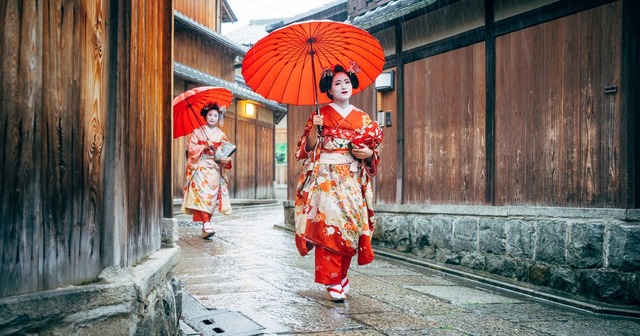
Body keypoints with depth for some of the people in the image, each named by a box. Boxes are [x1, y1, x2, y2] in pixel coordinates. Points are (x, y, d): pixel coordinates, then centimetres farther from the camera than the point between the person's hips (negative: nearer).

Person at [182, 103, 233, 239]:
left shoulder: (222, 135, 12)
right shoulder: (197, 132, 6)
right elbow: (191, 148, -2)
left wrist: (226, 159, -12)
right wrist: (205, 146, -14)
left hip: (215, 169, 3)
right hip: (200, 168, -3)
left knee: (212, 195, 0)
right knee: (202, 193, -16)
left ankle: (206, 226, 10)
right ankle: (207, 225, -23)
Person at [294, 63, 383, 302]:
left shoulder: (363, 118, 13)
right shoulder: (321, 114, 4)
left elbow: (373, 150, 16)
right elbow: (308, 148, 0)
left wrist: (369, 153, -5)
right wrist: (314, 129, -16)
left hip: (352, 179, 3)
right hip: (326, 176, -3)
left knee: (351, 225, 0)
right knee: (328, 225, -13)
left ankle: (341, 276, 16)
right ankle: (332, 282, -7)